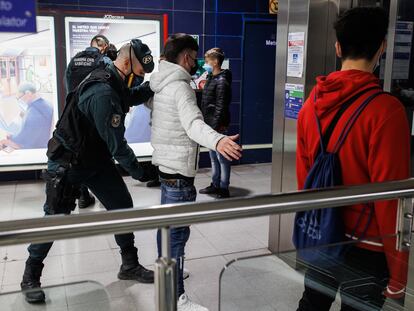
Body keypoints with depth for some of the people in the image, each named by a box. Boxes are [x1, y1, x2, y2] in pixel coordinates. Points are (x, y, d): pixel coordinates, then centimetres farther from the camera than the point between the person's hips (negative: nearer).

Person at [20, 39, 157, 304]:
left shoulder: (114, 83, -1)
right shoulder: (103, 93, -30)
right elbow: (117, 145, -25)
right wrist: (140, 172, -13)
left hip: (97, 159, 9)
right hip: (68, 163, -9)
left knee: (122, 207, 8)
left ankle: (130, 266, 23)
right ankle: (31, 277, 23)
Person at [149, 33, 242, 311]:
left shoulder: (160, 84, 9)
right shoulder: (180, 87, -19)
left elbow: (146, 100, 33)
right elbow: (193, 123, -38)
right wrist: (217, 141, -55)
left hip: (166, 163, 10)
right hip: (179, 169, -10)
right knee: (178, 232, -6)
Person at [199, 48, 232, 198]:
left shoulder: (222, 81, -14)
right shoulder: (211, 78, 13)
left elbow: (220, 107, -19)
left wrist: (215, 128, -20)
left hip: (218, 126, -9)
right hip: (209, 124, 9)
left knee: (221, 158, -1)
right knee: (213, 157, 17)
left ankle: (224, 189, 7)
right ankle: (215, 185, 28)